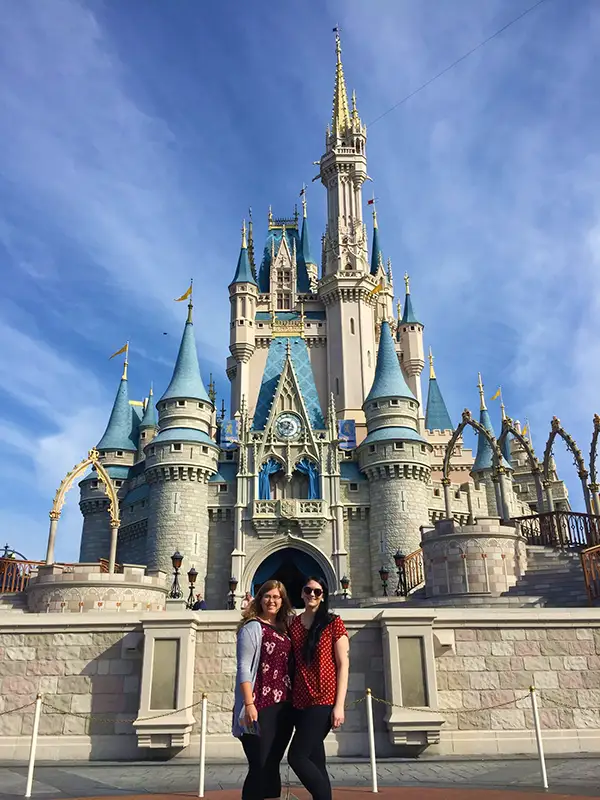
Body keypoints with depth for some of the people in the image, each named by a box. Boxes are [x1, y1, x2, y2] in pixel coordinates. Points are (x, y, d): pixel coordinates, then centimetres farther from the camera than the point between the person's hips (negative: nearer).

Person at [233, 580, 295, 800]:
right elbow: (244, 668, -12)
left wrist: (292, 703, 12)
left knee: (272, 765, 11)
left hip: (283, 707, 7)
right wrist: (249, 704, -20)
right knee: (260, 767, -5)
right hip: (261, 707, -7)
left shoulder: (283, 630, 15)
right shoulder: (253, 627, -5)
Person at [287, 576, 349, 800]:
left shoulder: (333, 623, -1)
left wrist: (339, 705, -12)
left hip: (323, 700, -5)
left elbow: (343, 665, -5)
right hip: (300, 701, 5)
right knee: (315, 761, 9)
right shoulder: (293, 624, 11)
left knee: (296, 757, -12)